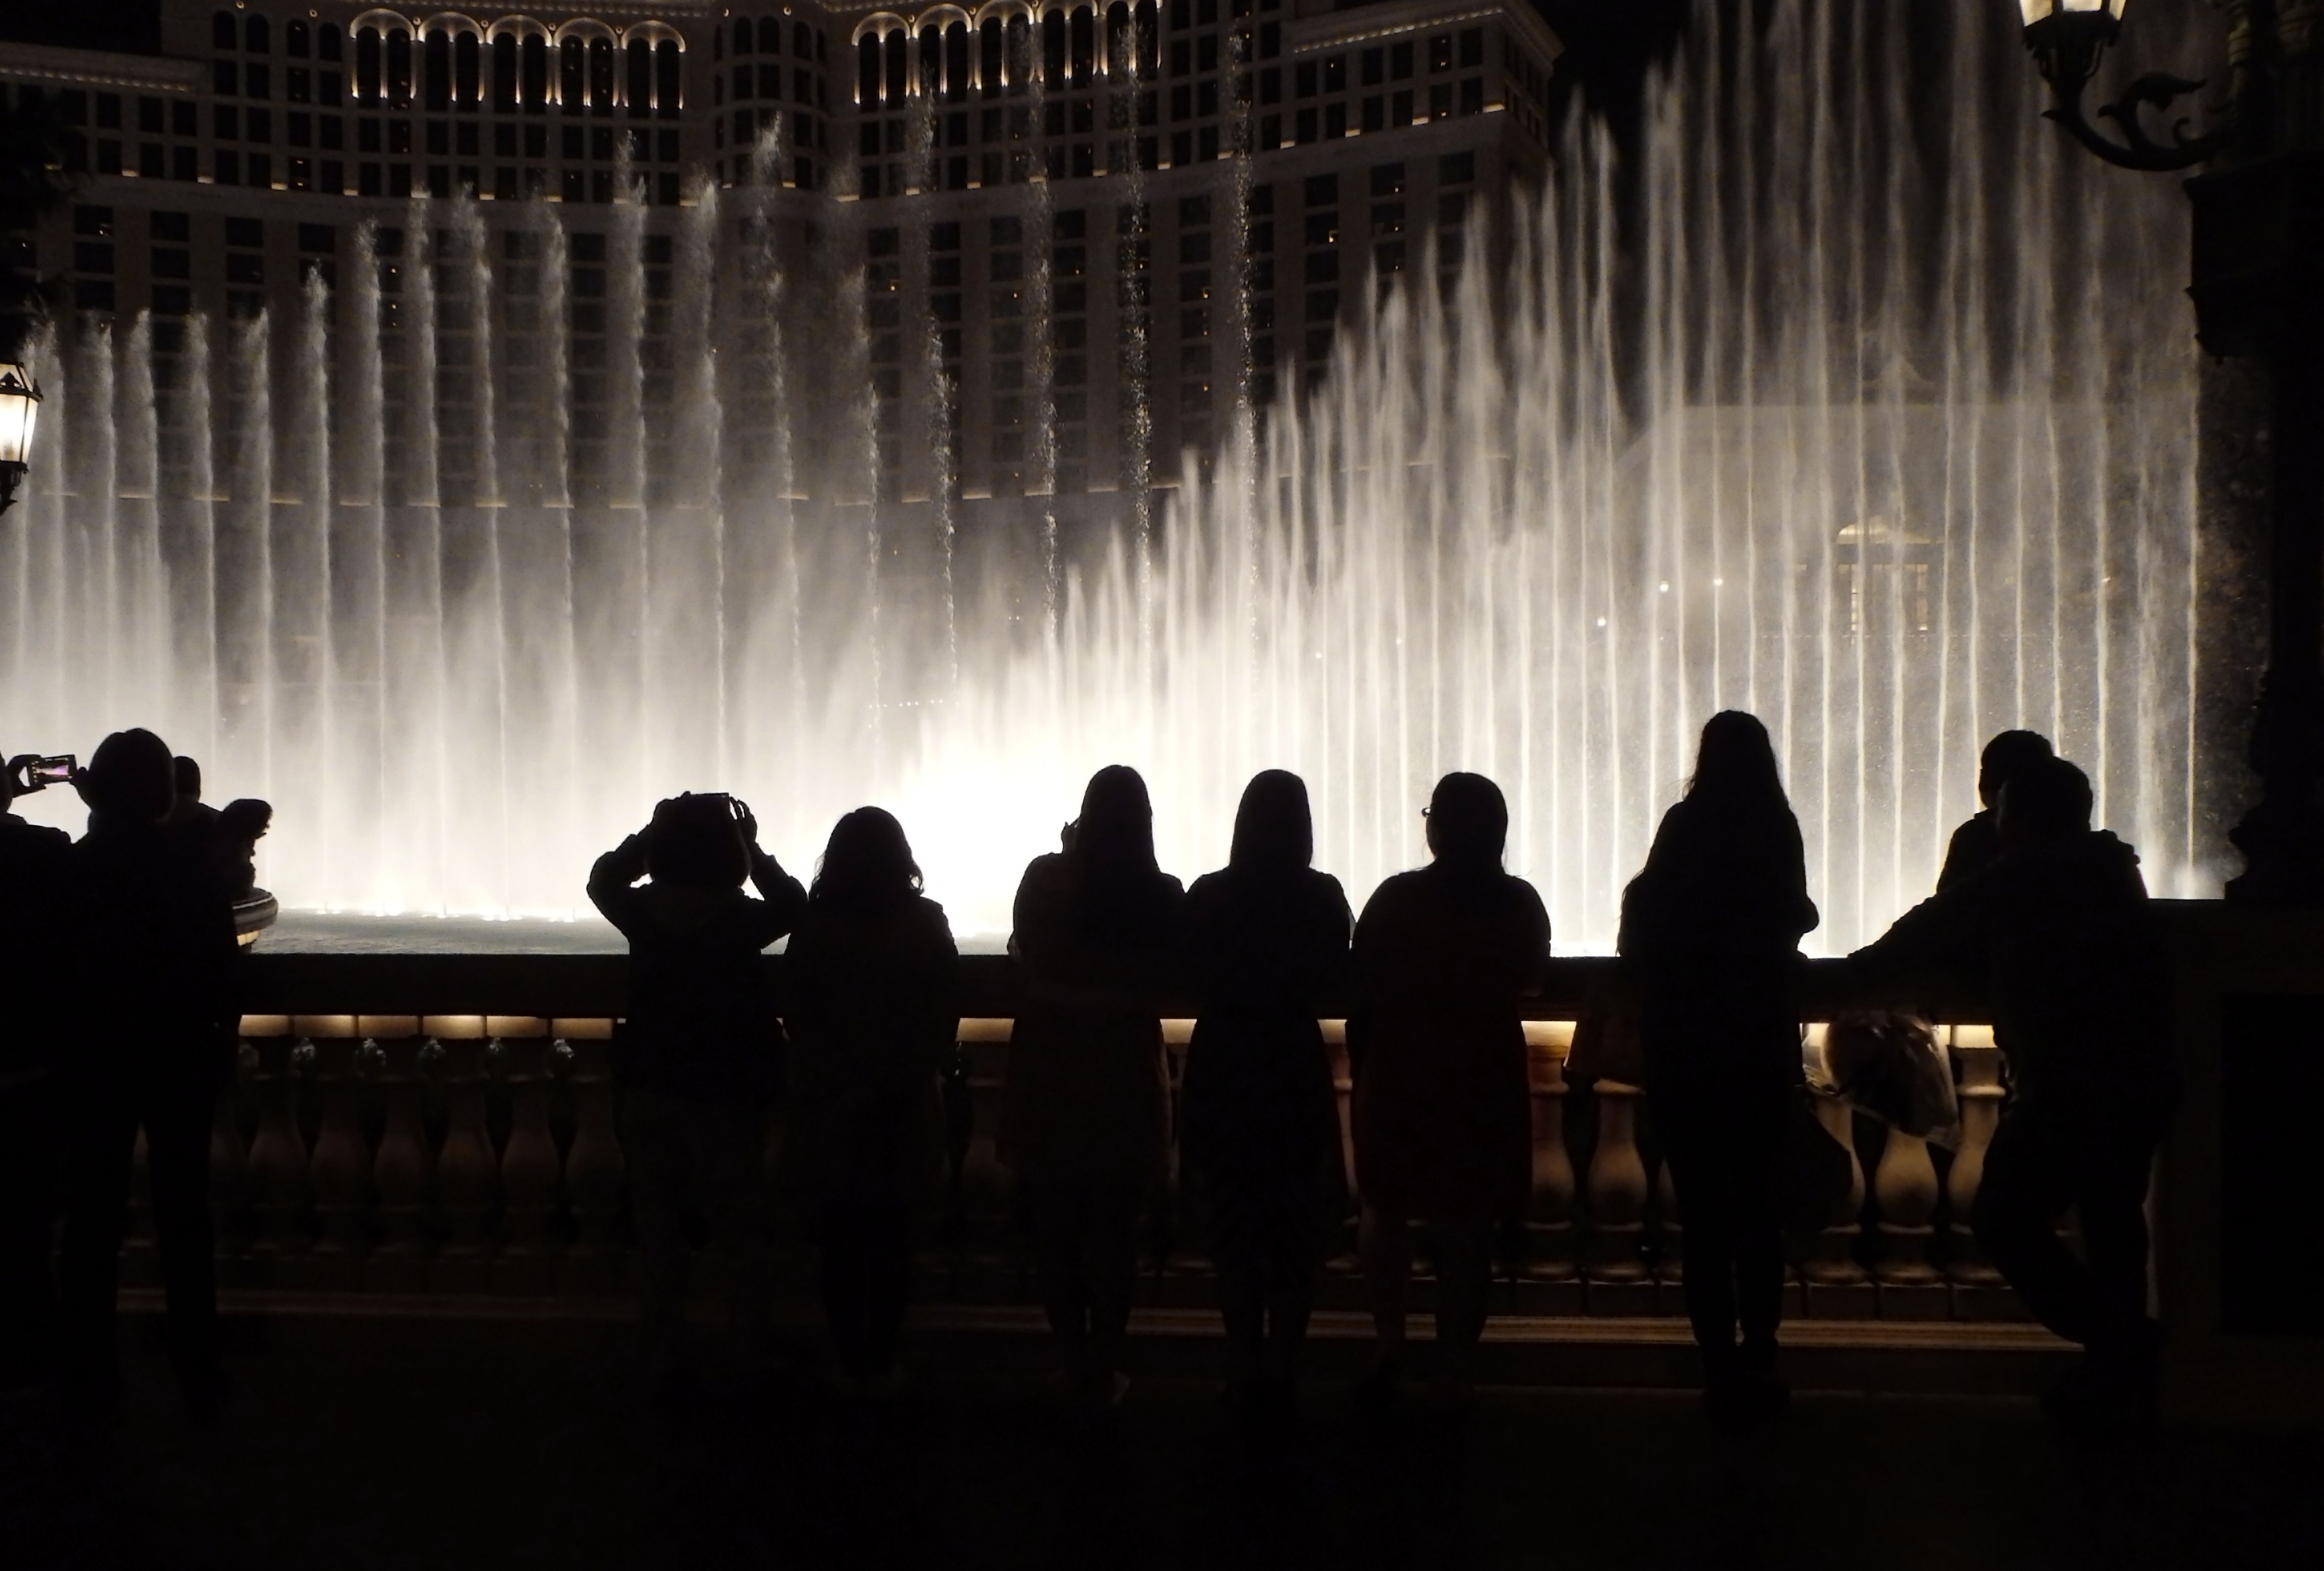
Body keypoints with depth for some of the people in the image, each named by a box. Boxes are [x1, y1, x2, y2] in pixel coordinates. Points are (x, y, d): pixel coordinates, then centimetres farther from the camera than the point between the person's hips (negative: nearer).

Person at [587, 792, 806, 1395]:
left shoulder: (643, 913, -9)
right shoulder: (740, 919, -15)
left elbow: (602, 878, 14)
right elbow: (792, 904, 6)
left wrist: (652, 831, 9)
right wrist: (753, 847, 5)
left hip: (651, 1096, 2)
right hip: (726, 1101, -2)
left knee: (658, 1237, 12)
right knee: (743, 1238, 10)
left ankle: (665, 1363, 17)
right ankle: (757, 1359, 13)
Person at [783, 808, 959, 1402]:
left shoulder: (813, 925, -6)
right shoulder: (925, 924, -7)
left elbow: (797, 1017, -3)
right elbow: (944, 1020, -6)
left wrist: (845, 1084, 1)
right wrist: (895, 1080, 2)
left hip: (830, 1108, 0)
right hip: (905, 1109, 0)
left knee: (840, 1241, 10)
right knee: (892, 1242, 10)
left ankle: (851, 1363, 17)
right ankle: (880, 1363, 15)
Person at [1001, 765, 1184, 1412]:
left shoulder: (1047, 878, -11)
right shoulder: (1163, 894, -10)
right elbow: (1166, 978, 3)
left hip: (1048, 1071, 0)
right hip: (1126, 1074, 0)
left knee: (1055, 1229, 12)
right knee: (1114, 1233, 10)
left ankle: (1076, 1366, 18)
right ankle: (1104, 1372, 15)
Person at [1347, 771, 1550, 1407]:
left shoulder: (1395, 898, -11)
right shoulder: (1518, 903, -6)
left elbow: (1360, 996, -6)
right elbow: (1532, 977, 13)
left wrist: (1361, 1072, 6)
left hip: (1399, 1079, -1)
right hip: (1486, 1083, 1)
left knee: (1386, 1211, 19)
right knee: (1467, 1228, 8)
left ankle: (1390, 1342, 6)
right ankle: (1454, 1373, 12)